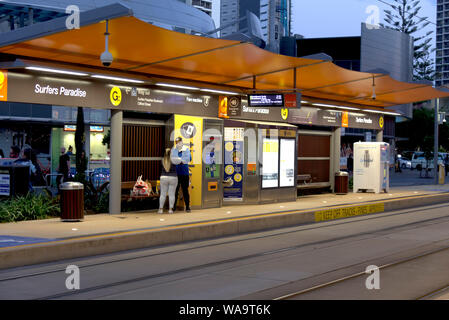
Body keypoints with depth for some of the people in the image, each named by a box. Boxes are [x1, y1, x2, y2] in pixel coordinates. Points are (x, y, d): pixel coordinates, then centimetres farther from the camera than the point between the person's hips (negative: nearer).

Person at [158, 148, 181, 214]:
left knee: (163, 194, 5)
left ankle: (161, 209, 3)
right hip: (173, 178, -2)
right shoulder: (173, 160, -9)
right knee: (171, 194, 2)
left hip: (164, 178, 2)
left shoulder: (163, 160, -1)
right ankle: (170, 209, 1)